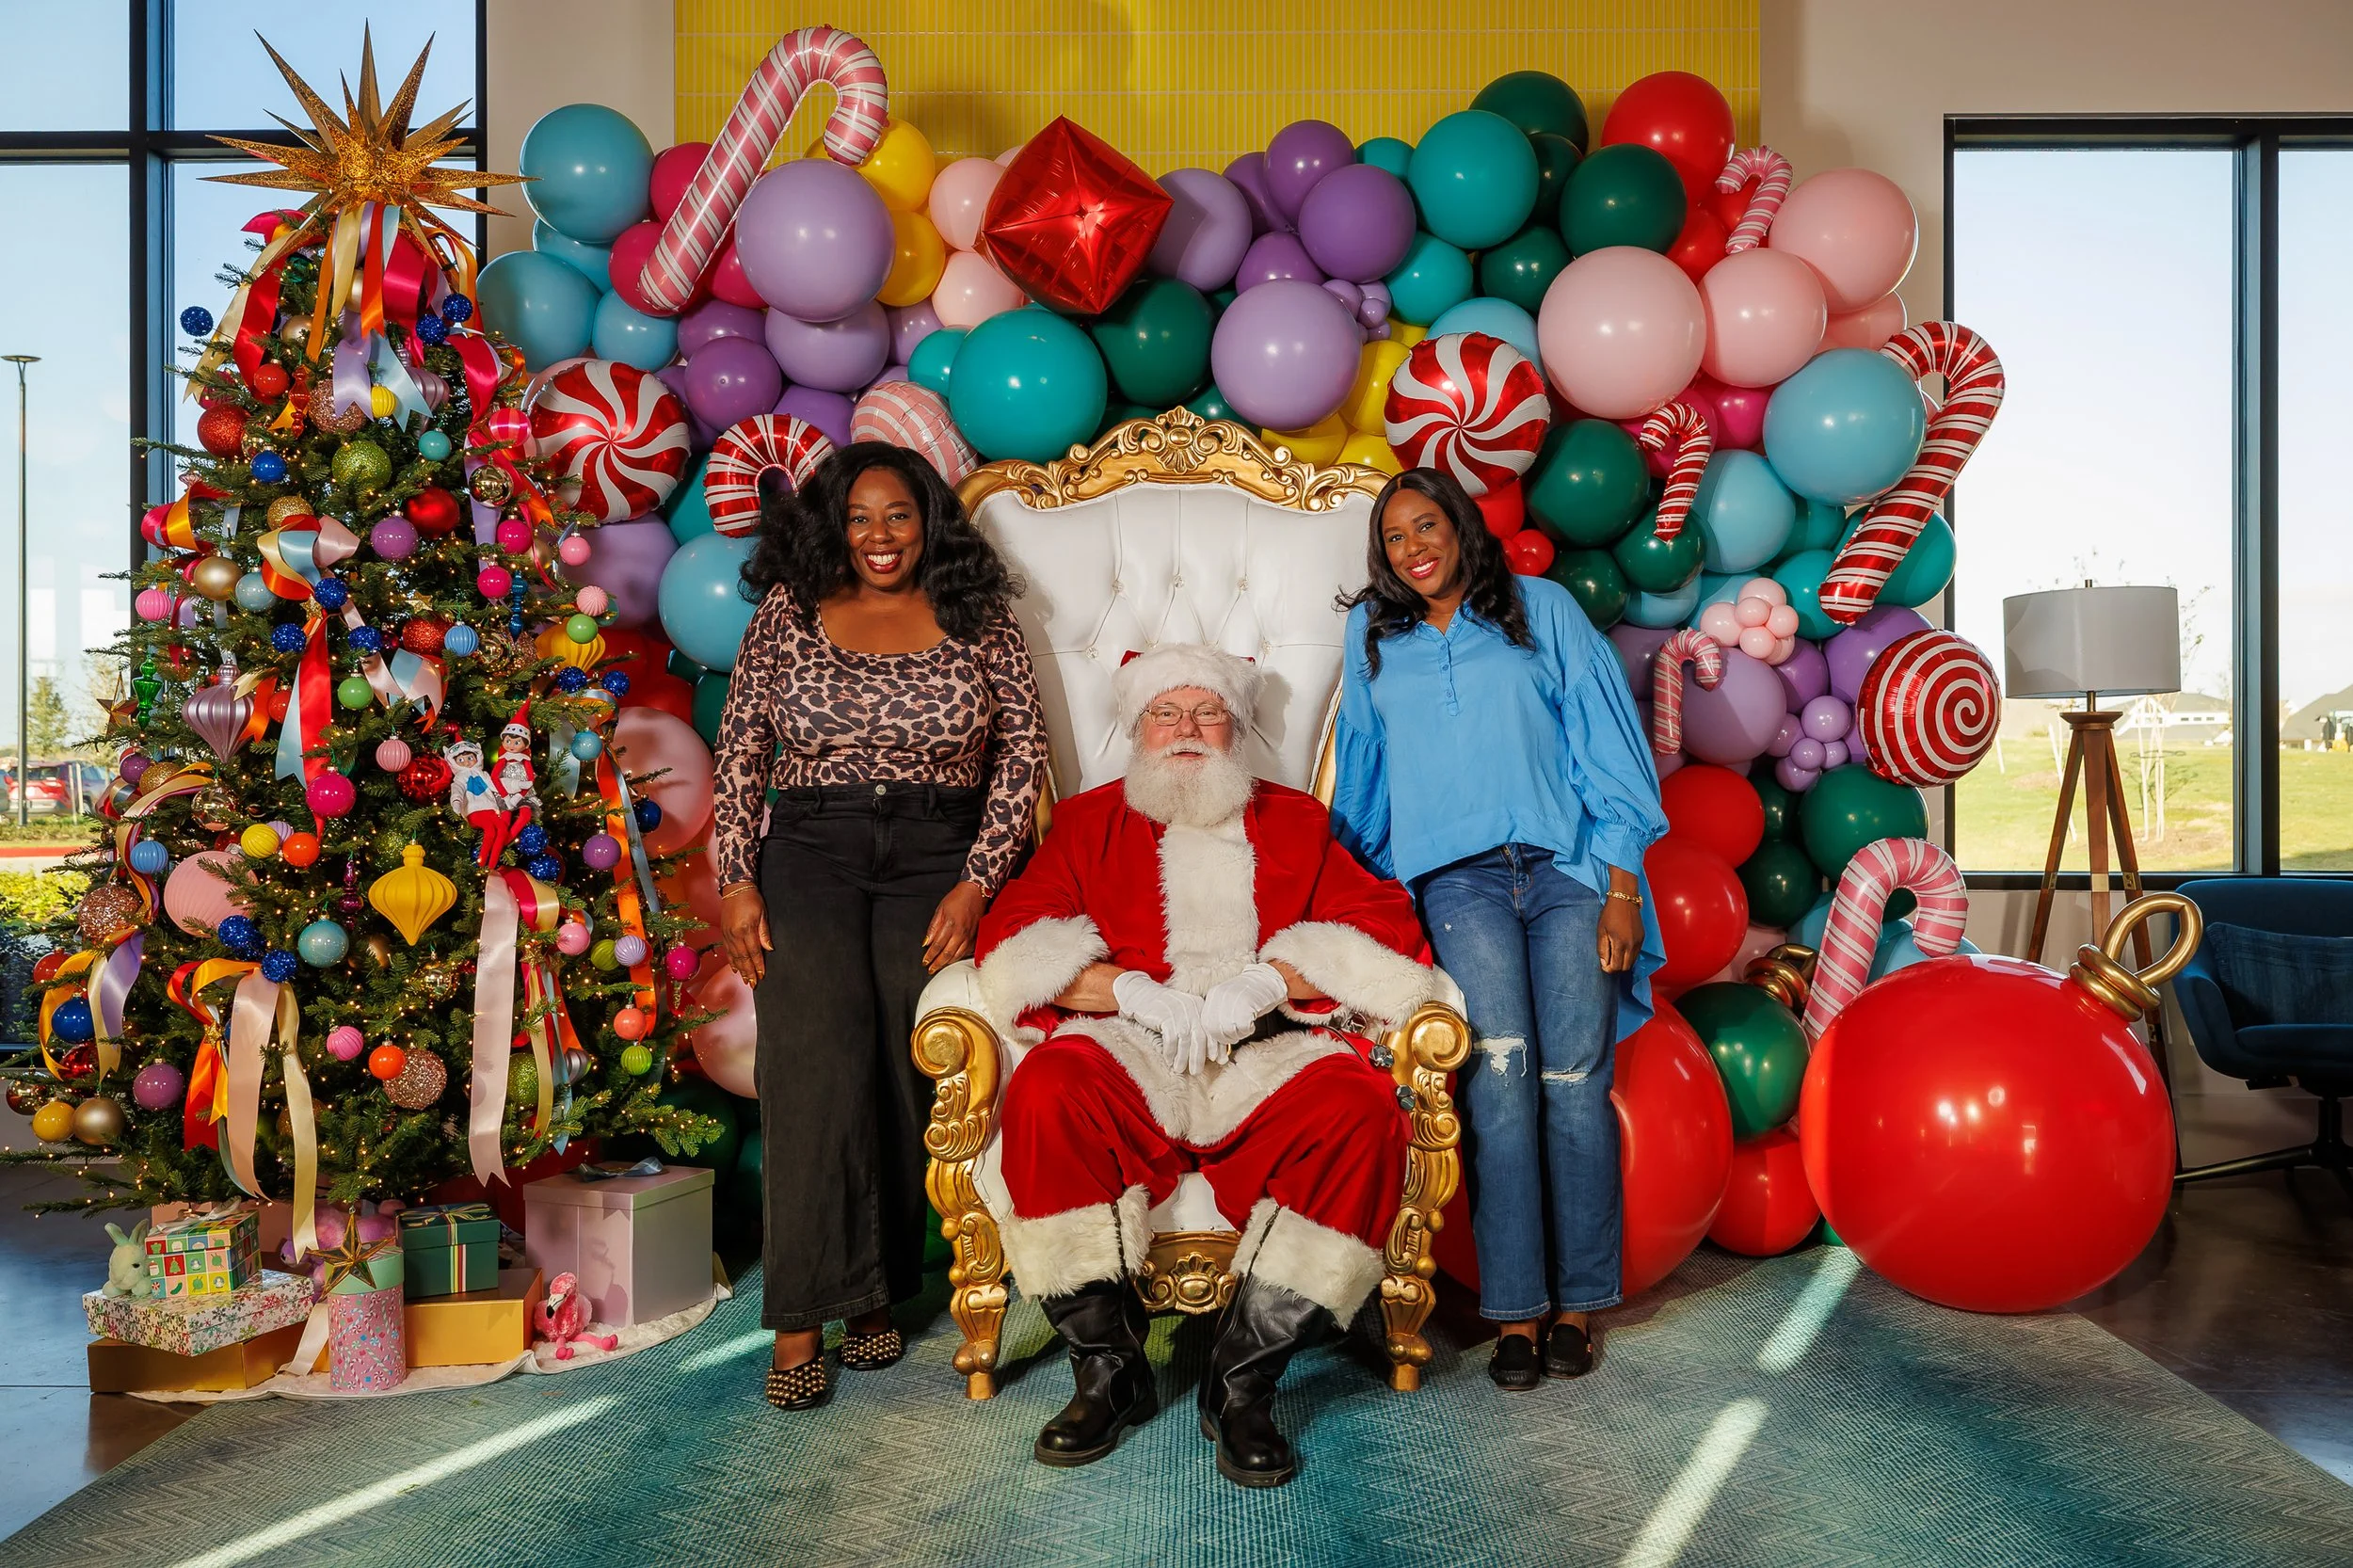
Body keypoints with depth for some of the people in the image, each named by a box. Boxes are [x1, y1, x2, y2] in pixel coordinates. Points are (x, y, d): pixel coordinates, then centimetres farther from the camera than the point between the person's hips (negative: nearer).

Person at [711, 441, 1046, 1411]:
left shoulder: (976, 619, 9)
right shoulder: (790, 612, 11)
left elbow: (1023, 751, 4)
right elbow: (739, 750, 9)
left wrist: (976, 883, -6)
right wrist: (737, 880, -1)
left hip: (937, 857, 0)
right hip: (810, 850, 0)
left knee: (908, 1070, -8)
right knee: (816, 1059, -15)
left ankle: (877, 1292, 8)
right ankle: (802, 1315, -11)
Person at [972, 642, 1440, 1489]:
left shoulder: (1294, 821, 24)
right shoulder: (1088, 822, 23)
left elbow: (1390, 927, 10)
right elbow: (1012, 936, 7)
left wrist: (1264, 981, -7)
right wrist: (1138, 993, -9)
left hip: (1269, 1054, 1)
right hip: (1130, 1054, 0)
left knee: (1359, 1108, -31)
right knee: (1046, 1093, -33)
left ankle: (1243, 1381, -21)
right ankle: (1108, 1370, -16)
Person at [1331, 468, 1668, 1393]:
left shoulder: (1542, 608, 12)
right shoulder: (1372, 633, 19)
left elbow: (1608, 750, 7)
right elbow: (1363, 778, 25)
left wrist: (1622, 888, 0)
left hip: (1566, 866, 0)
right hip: (1458, 876, 1)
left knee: (1574, 1074, -11)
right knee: (1501, 1062, -18)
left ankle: (1578, 1302, -1)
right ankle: (1516, 1309, -13)